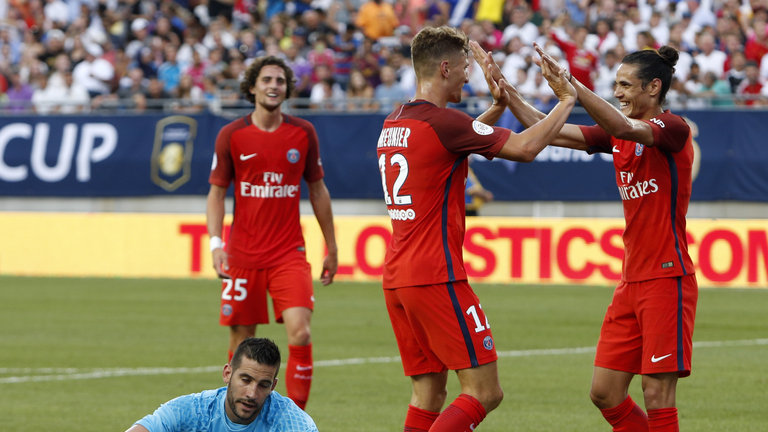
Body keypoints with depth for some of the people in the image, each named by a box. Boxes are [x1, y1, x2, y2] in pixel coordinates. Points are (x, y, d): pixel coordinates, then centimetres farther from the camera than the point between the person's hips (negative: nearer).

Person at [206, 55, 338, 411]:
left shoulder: (303, 133, 4)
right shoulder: (231, 135, 0)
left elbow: (318, 191, 13)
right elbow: (216, 193, 4)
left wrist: (331, 248, 13)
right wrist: (215, 243, -9)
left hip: (290, 254, 0)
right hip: (243, 256, 0)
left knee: (300, 334, -15)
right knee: (242, 341, 3)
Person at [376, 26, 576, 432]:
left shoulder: (393, 122, 14)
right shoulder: (440, 121, -13)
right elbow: (525, 147, -13)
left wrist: (496, 106, 24)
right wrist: (566, 101, 1)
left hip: (396, 276, 9)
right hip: (436, 276, -9)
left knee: (428, 395, 11)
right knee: (485, 391, -7)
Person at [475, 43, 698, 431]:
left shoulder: (672, 128, -9)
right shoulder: (618, 133, 14)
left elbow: (624, 128, -30)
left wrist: (571, 85, -36)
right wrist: (504, 88, 3)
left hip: (668, 280, -8)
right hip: (632, 281, 8)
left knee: (657, 398, -8)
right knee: (604, 393, 5)